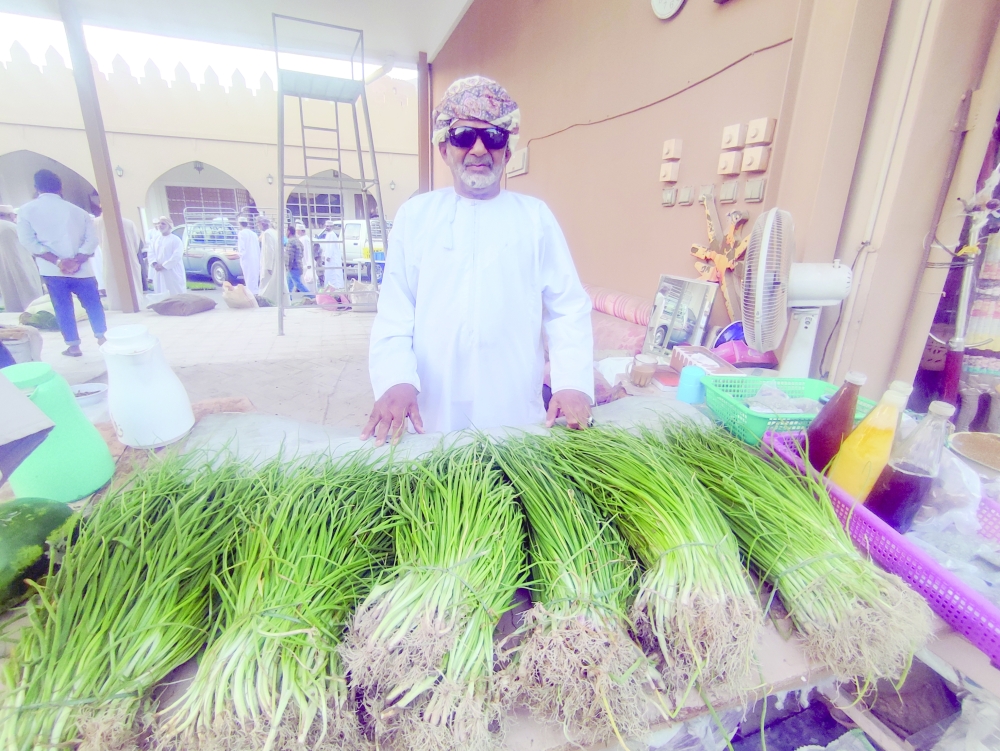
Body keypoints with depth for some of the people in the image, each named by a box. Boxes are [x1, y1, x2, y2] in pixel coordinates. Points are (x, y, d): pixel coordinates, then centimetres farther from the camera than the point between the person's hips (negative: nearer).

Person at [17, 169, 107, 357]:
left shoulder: (26, 210, 4)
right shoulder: (77, 210, 7)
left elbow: (28, 240, -6)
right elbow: (92, 239, -3)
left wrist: (57, 261, -10)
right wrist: (77, 260, -10)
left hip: (52, 270, -1)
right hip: (81, 269, 1)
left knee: (63, 308, 6)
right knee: (92, 303, 13)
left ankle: (73, 345, 8)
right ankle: (102, 336, 18)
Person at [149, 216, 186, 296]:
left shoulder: (175, 239, -7)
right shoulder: (156, 240, 13)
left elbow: (177, 256, -16)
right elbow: (151, 253, 9)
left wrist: (164, 266, -18)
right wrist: (155, 264, -11)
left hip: (173, 273, -6)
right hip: (159, 273, 6)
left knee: (176, 294, -4)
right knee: (161, 295, 9)